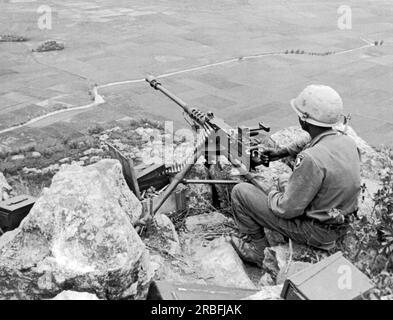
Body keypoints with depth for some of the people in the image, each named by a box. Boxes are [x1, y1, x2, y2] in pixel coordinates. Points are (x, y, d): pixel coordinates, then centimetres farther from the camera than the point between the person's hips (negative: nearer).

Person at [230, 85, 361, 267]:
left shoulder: (311, 159, -33)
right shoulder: (347, 141, -5)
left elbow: (287, 209, -24)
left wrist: (259, 185, -8)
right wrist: (282, 152, 21)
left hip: (315, 231, -8)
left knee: (240, 192, -3)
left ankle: (258, 250, 13)